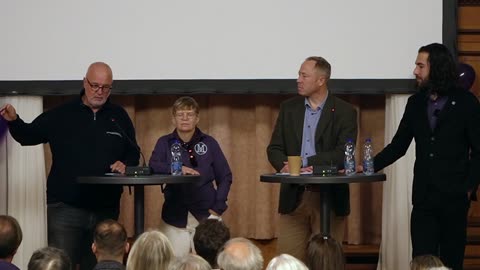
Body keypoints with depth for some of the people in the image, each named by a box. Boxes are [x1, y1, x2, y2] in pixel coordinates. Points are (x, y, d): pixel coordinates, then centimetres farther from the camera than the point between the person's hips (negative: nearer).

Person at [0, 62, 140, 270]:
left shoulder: (119, 116, 9)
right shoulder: (61, 115, 1)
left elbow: (133, 154, 16)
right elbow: (29, 136, 3)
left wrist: (125, 164, -6)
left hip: (106, 209, 3)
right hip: (65, 208, -3)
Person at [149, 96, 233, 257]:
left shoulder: (209, 143, 5)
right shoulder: (165, 143, 6)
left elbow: (225, 177, 7)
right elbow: (153, 165, -10)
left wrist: (218, 207, -3)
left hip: (205, 213, 0)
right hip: (175, 215, 0)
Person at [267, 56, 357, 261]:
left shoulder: (344, 112, -1)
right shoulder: (288, 108, 11)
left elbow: (343, 153, -12)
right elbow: (274, 148, 8)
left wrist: (305, 163, -19)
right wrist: (284, 166, -15)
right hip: (293, 196, 3)